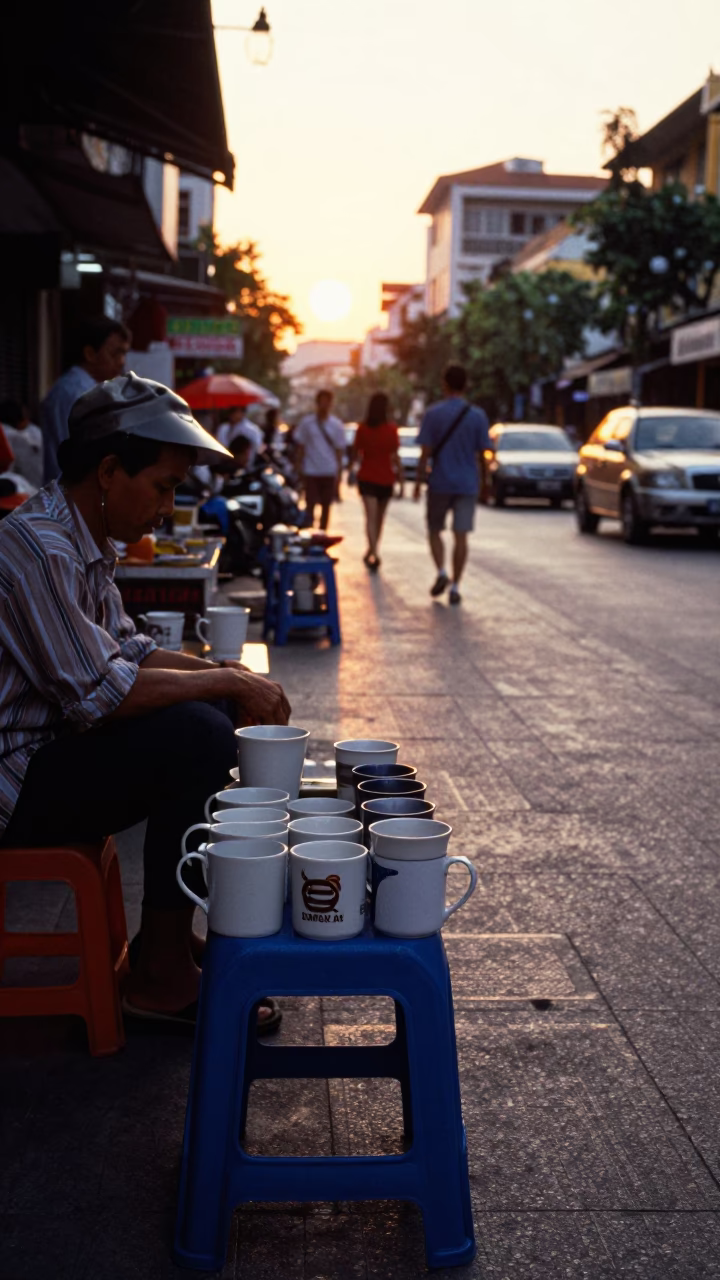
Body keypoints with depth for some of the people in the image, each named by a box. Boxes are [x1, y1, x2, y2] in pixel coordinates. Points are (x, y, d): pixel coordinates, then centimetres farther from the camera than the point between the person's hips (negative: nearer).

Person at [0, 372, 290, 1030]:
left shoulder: (86, 542, 10)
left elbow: (128, 649, 15)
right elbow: (97, 692, -27)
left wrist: (229, 676, 0)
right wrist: (229, 681, -18)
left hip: (53, 743, 11)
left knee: (219, 712, 11)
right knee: (198, 734, -23)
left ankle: (178, 924, 15)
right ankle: (162, 976, -12)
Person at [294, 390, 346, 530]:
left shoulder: (337, 425, 3)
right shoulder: (306, 423, -1)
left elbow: (339, 450, 6)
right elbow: (300, 448, 4)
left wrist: (338, 474, 2)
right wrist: (299, 470, 1)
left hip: (329, 472, 2)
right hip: (311, 472, -2)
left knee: (326, 506, 7)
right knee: (310, 505, -3)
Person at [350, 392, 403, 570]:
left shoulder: (362, 429, -5)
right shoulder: (391, 430, -8)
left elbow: (354, 454, 3)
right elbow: (395, 457, -9)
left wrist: (350, 469, 22)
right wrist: (401, 482, -4)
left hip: (367, 477, -1)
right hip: (386, 479, 1)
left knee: (371, 518, -7)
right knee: (379, 518, 17)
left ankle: (374, 554, -25)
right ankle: (372, 553, 29)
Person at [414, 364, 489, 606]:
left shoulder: (433, 413, -5)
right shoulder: (478, 415, 0)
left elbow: (425, 452, -7)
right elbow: (482, 453, 2)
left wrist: (419, 481, 2)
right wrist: (480, 479, 16)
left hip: (440, 483, -1)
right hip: (467, 484, 1)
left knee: (434, 530, 15)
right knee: (461, 535, 3)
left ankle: (441, 572, -4)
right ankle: (455, 587, 1)